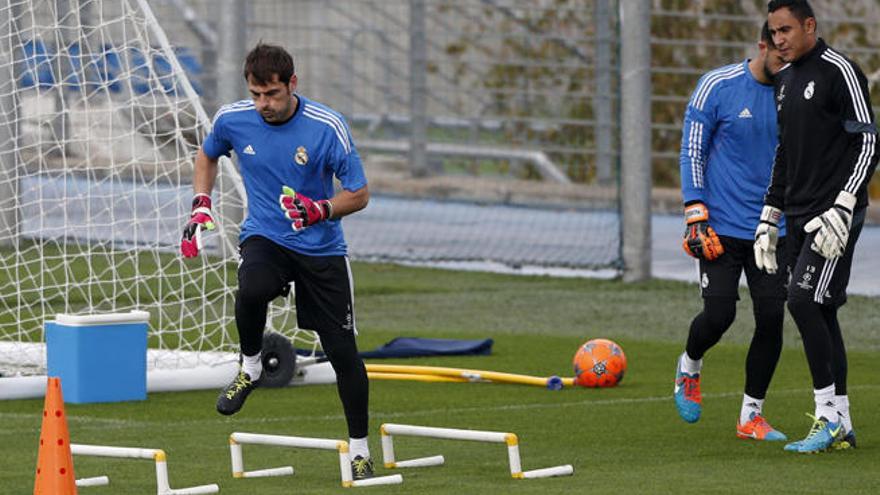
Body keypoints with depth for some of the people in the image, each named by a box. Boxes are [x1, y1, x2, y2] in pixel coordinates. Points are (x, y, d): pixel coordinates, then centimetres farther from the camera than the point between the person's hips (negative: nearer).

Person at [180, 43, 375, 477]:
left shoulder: (328, 127, -16)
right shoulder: (233, 119, -6)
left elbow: (359, 194, -8)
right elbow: (207, 155, 17)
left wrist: (320, 209, -27)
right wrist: (200, 207, 3)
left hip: (321, 249, -1)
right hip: (264, 236, 1)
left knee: (343, 352, -2)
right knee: (251, 289, -36)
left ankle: (359, 449, 16)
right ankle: (249, 368, -8)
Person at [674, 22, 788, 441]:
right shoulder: (716, 87, -6)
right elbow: (691, 152, -3)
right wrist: (696, 216, -10)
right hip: (723, 227, -3)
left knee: (771, 317, -5)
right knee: (719, 313, -11)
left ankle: (751, 415, 7)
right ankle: (689, 367, 24)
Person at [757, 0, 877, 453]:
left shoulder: (839, 71, -10)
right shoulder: (784, 79, 16)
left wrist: (842, 209, -21)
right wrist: (768, 218, 21)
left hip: (833, 215, -8)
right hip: (799, 216, 8)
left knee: (803, 301, -17)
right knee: (820, 312, 6)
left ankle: (828, 415, -12)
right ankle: (841, 426, 10)